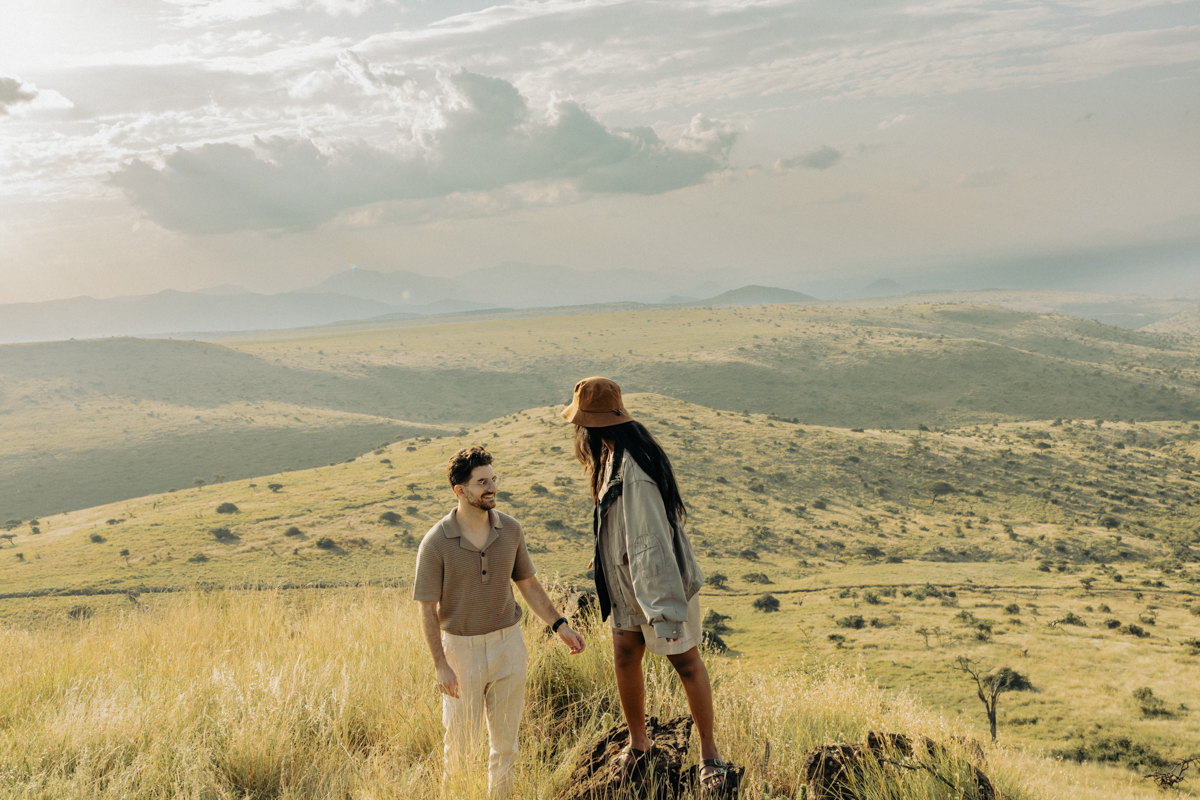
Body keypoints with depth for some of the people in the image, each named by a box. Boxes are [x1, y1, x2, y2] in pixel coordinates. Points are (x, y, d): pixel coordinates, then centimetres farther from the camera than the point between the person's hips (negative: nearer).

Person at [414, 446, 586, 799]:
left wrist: (560, 626, 0)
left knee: (506, 737, 12)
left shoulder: (510, 530, -5)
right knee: (462, 739, 8)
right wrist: (440, 665, -15)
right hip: (462, 650, -3)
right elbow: (427, 608, -12)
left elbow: (529, 584, 7)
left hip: (508, 644, 3)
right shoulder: (436, 542, -17)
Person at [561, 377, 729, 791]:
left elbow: (651, 544, -32)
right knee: (624, 660, 12)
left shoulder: (633, 475, -32)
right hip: (628, 585, 9)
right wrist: (605, 555, 31)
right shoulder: (616, 458, -1)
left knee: (687, 665, 8)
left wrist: (664, 611, -30)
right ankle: (638, 744, 31)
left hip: (663, 584, -8)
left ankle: (709, 751, 24)